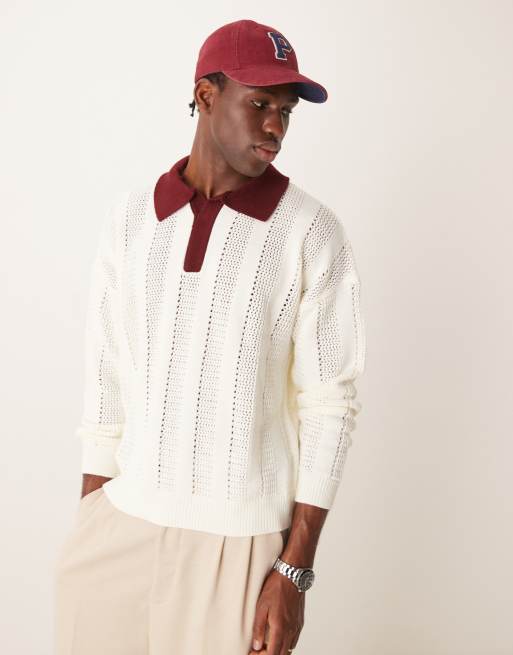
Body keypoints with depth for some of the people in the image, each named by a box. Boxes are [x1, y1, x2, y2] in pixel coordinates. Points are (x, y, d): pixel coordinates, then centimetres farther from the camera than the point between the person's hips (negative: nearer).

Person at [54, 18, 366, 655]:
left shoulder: (312, 232, -8)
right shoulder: (130, 218, 3)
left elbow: (328, 404, -7)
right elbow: (106, 381, 6)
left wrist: (295, 570, -10)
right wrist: (88, 527, 7)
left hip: (241, 539, -3)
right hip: (123, 524, 3)